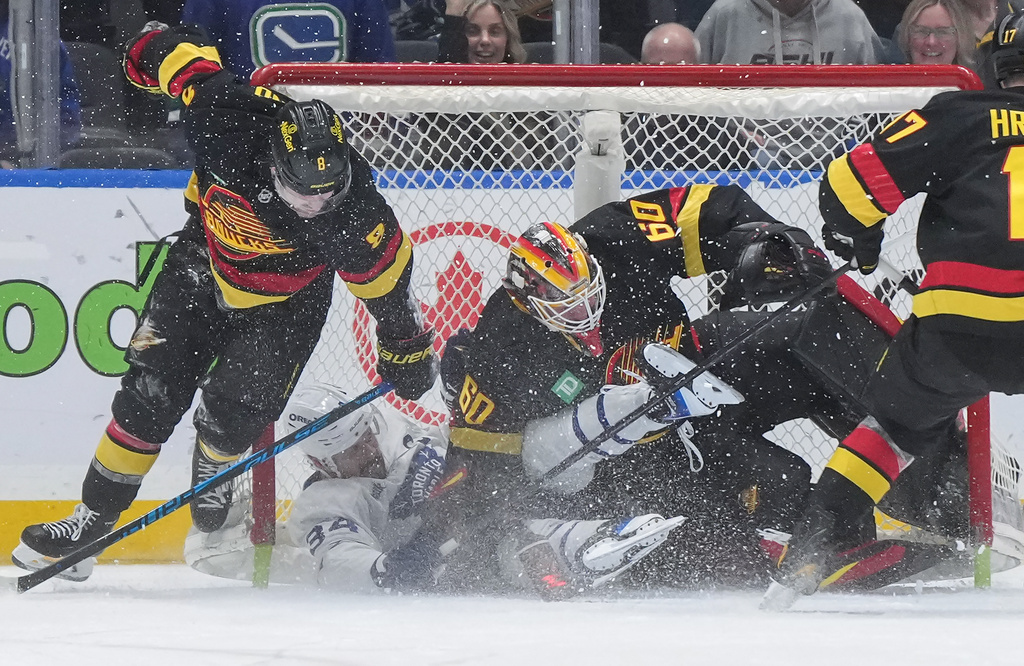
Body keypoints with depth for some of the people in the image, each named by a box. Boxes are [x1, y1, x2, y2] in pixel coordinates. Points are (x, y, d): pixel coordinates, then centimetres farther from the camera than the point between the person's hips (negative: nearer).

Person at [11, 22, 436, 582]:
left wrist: (406, 347, -2)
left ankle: (214, 472, 21)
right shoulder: (230, 121, -35)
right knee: (149, 394, -3)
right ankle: (93, 518, 10)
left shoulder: (355, 214, -35)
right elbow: (184, 52, -17)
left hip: (284, 303, -2)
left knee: (235, 406, -15)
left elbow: (385, 274, -15)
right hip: (206, 261, 2)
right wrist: (151, 47, 6)